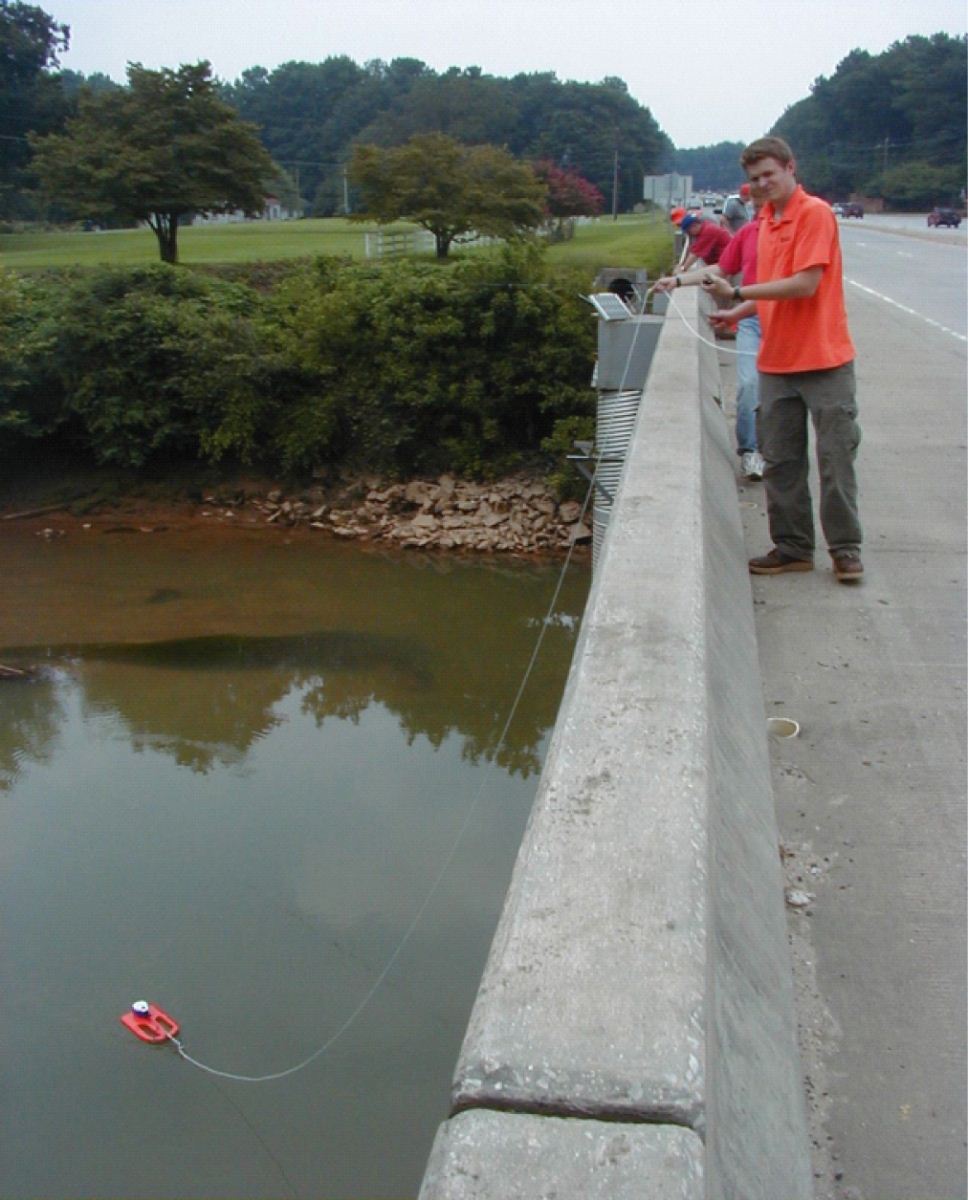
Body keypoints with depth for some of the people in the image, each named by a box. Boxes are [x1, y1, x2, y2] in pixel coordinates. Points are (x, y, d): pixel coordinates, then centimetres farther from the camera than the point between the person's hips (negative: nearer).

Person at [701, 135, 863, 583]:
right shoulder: (765, 221, 13)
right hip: (777, 361, 7)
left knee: (835, 458, 0)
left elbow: (805, 284, -19)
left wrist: (738, 293, -19)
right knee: (780, 461, 8)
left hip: (824, 360, -7)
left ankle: (845, 549, 9)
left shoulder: (815, 213, -10)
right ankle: (792, 547, 17)